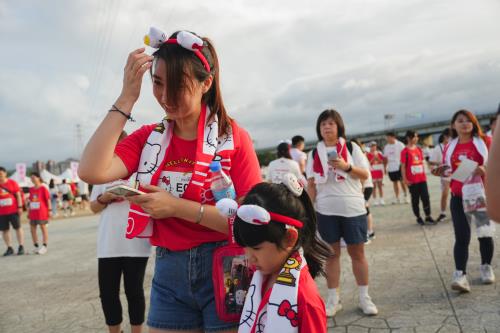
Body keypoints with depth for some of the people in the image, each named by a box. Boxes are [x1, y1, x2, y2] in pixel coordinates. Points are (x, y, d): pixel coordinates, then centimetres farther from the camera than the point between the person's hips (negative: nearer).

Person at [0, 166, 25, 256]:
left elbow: (18, 195, -1)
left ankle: (21, 247, 10)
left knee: (18, 227, 3)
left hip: (13, 210, -3)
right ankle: (9, 248, 13)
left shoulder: (12, 182, -1)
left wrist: (20, 207, -7)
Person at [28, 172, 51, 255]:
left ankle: (44, 246, 6)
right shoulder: (31, 189, 9)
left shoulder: (43, 188, -7)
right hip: (33, 212, 6)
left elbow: (48, 199, -7)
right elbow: (30, 201, 14)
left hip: (42, 212, -6)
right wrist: (28, 211, 13)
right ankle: (36, 246, 17)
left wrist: (49, 210, -10)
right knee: (32, 228, 7)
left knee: (43, 227, 1)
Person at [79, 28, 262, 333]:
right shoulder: (149, 137, 2)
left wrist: (178, 207, -20)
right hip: (169, 273, 4)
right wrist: (127, 98, -14)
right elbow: (92, 172, -16)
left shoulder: (234, 138, -9)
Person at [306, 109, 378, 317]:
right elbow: (311, 184, 6)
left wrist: (346, 167, -17)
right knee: (332, 253, 7)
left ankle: (364, 297, 18)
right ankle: (333, 299, 15)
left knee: (357, 253, 6)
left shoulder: (351, 148, 2)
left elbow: (365, 175, -1)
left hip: (353, 208, -1)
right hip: (326, 211, 1)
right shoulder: (314, 153, 5)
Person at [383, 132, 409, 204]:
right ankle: (397, 198, 16)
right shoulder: (386, 147, 9)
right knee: (395, 182, 9)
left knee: (402, 181, -3)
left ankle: (405, 197, 8)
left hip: (399, 166, -5)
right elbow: (385, 158, 14)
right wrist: (385, 167, 11)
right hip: (391, 167, 5)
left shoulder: (400, 144, -6)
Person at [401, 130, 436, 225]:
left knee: (426, 197, 4)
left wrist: (424, 175, 15)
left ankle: (428, 217, 12)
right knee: (415, 199, 5)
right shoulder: (405, 151, -8)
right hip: (412, 181, -5)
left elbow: (422, 163, 17)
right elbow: (403, 166, -9)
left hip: (422, 179, 5)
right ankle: (418, 218, 16)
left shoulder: (419, 149, 10)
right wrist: (405, 179, -13)